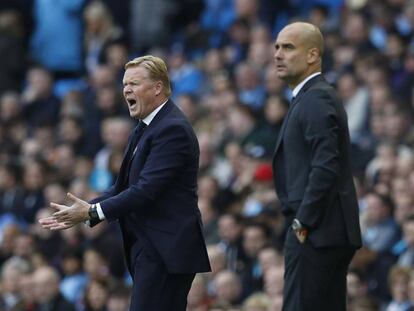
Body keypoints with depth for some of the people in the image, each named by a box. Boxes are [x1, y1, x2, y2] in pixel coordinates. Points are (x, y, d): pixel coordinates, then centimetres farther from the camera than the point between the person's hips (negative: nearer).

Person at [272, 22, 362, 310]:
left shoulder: (317, 99, -12)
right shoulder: (311, 96, 20)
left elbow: (325, 167, -22)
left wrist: (303, 222, -18)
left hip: (316, 233, -11)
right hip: (330, 234, 11)